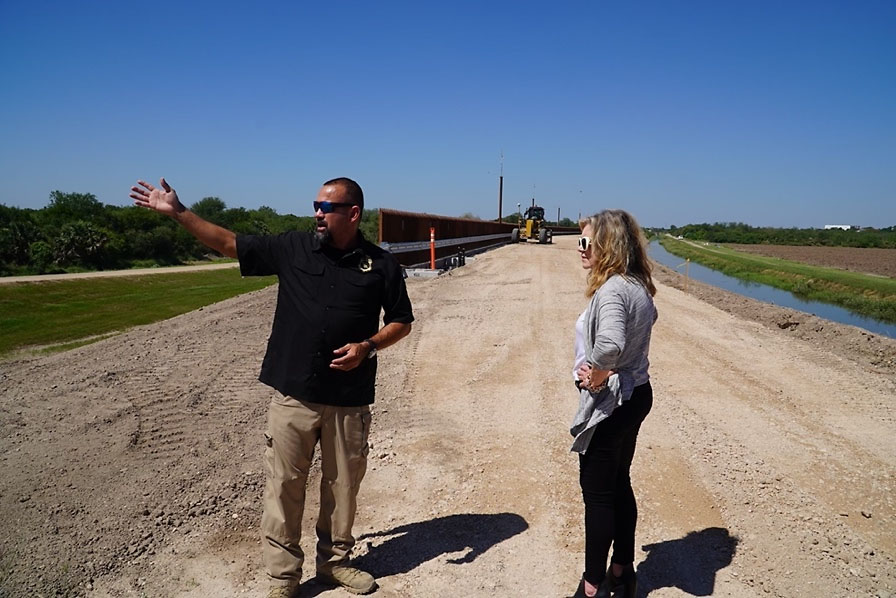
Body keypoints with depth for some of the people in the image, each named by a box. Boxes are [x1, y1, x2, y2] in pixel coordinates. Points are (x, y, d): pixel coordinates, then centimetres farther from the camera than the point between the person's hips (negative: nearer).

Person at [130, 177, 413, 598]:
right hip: (292, 394, 1)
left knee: (343, 485, 13)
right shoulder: (292, 248, 2)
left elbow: (401, 322, 6)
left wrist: (368, 346, -10)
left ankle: (335, 561, 35)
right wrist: (177, 212, -2)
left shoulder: (381, 264, 0)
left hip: (350, 400, 0)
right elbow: (227, 243, 4)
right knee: (283, 486, 7)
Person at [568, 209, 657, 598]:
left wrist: (597, 375, -21)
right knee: (619, 485, 21)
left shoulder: (612, 290, -25)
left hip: (610, 404, -10)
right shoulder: (638, 286, 5)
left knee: (597, 493, 4)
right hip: (636, 394, 10)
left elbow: (610, 344, -42)